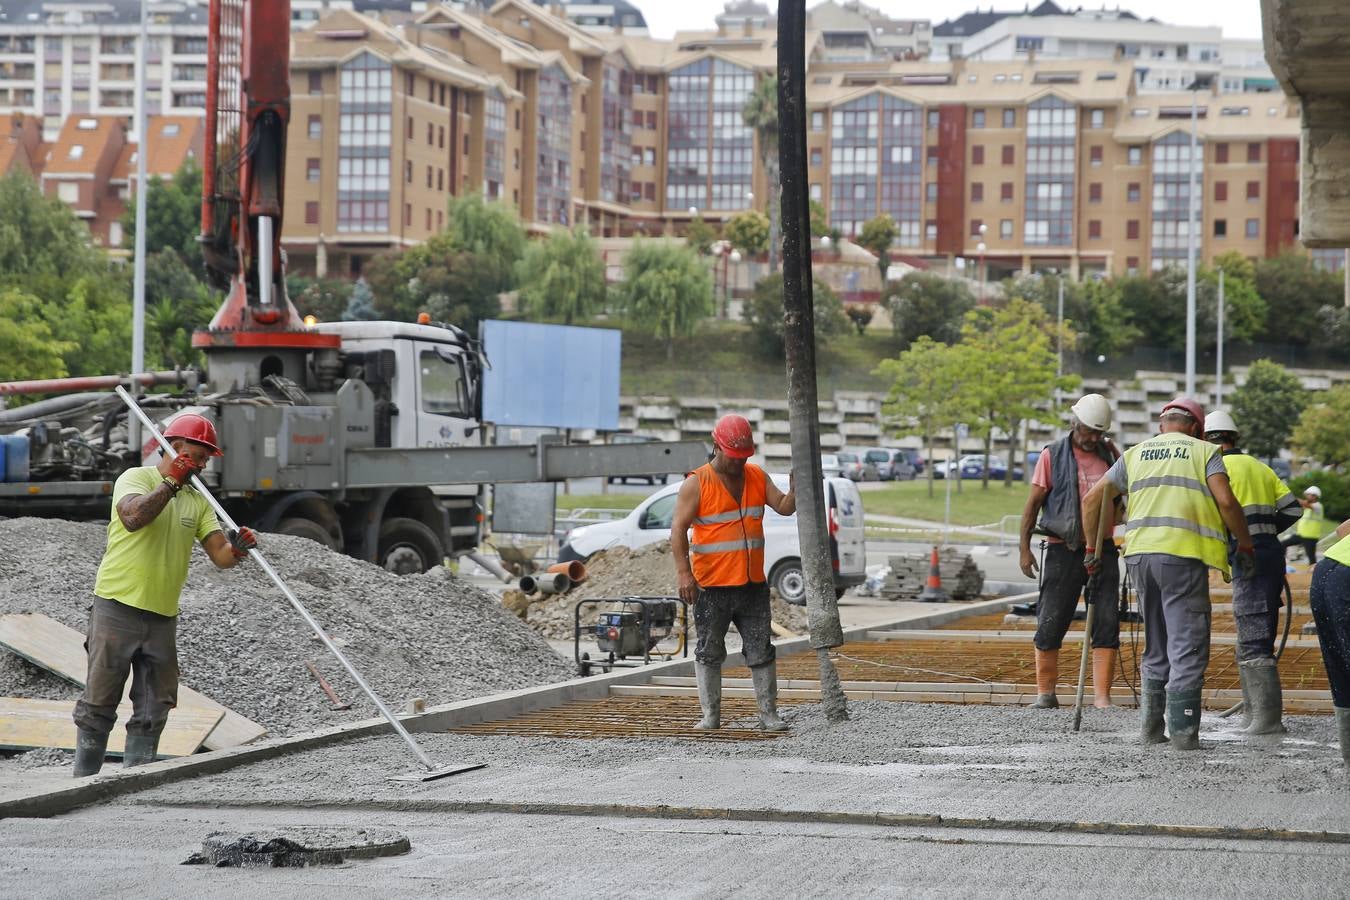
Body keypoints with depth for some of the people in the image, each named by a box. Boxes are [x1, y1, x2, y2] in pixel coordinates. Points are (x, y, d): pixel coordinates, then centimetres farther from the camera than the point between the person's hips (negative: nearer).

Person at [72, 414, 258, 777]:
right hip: (118, 607, -6)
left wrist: (237, 548, -19)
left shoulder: (198, 502, 13)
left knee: (153, 711, 6)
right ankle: (83, 781, 3)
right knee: (99, 702, -2)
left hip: (163, 617, 6)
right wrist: (171, 483, -20)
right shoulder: (136, 478, -3)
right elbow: (133, 517, -25)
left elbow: (220, 554, 3)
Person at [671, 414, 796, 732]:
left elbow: (784, 507, 4)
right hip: (711, 587, -4)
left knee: (761, 651, 4)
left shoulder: (757, 477, 9)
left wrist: (795, 489, -18)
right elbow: (678, 529, -11)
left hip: (752, 584, 4)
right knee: (709, 652, 4)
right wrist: (684, 574, -20)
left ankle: (768, 714, 9)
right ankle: (711, 714, 11)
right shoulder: (697, 484, -6)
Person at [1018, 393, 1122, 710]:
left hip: (1102, 549, 3)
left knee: (1107, 624, -3)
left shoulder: (1110, 455, 11)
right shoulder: (1053, 455, 1)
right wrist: (1024, 548, -4)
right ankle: (1045, 693, 10)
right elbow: (1033, 503, 1)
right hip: (1063, 550, -3)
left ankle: (1102, 696, 0)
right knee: (1050, 624, -1)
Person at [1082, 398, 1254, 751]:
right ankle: (1183, 732, -8)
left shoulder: (1135, 453, 19)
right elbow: (1225, 500, -7)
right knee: (1188, 648, -2)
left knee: (1156, 648, 17)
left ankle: (1151, 727, 15)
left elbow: (1093, 499, 15)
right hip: (1183, 555, -5)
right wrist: (1246, 545, 3)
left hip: (1140, 554, 5)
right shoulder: (1204, 451, 7)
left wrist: (1091, 549, 21)